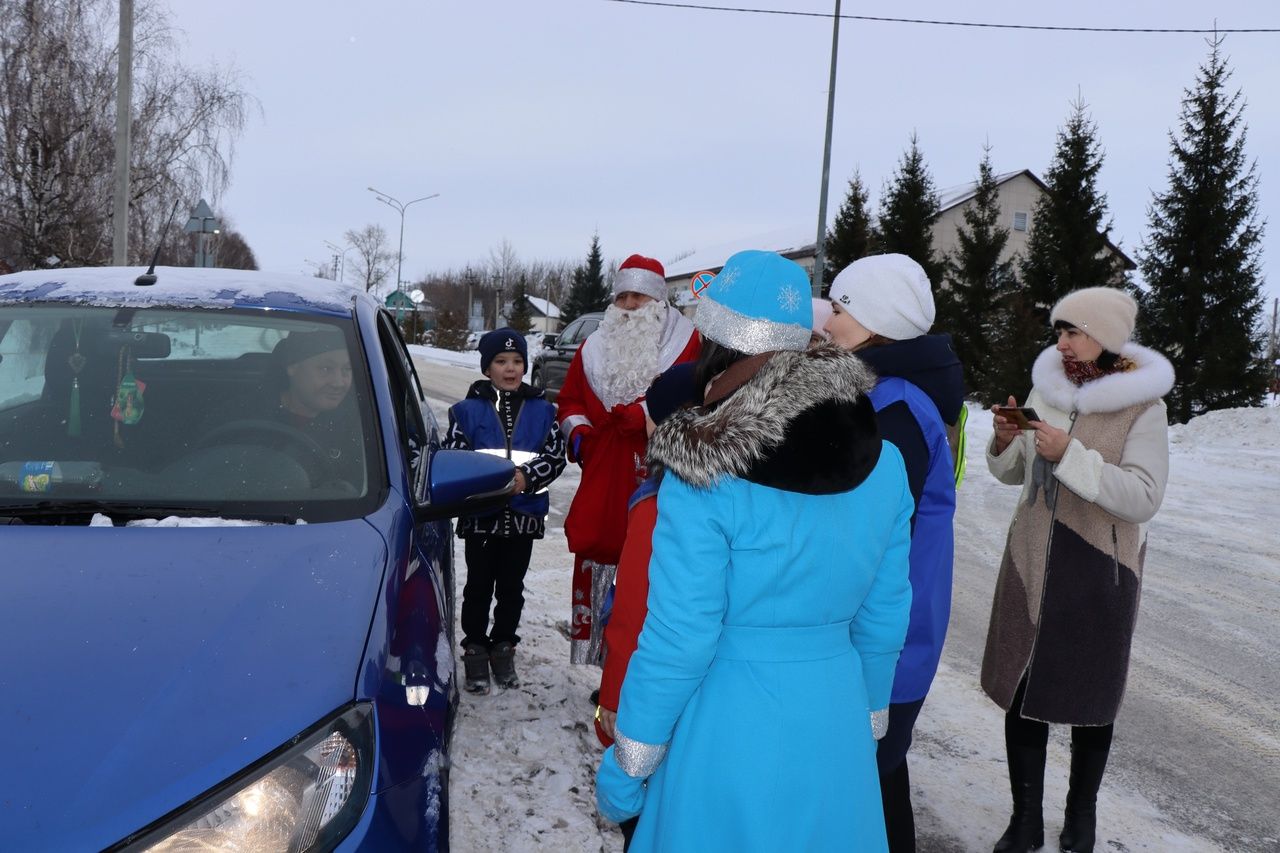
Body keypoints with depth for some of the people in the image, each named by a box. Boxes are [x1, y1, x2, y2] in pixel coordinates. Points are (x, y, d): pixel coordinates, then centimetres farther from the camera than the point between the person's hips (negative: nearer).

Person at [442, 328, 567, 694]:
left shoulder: (542, 410, 6)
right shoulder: (468, 410, 1)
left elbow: (556, 456, 0)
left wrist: (526, 477, -18)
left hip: (523, 515, 2)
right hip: (480, 514, -1)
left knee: (511, 587, 12)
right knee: (479, 586, 7)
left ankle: (503, 647, 27)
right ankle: (475, 649, 20)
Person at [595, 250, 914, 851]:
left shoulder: (704, 476, -18)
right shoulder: (883, 463, -3)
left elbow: (678, 637, -16)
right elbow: (884, 617, 4)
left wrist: (626, 763, -4)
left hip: (729, 725, -5)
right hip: (834, 726, 5)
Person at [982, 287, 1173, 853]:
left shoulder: (1142, 407, -11)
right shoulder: (1046, 389, 3)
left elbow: (1143, 499, -20)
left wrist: (1070, 455, -28)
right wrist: (1006, 442, -10)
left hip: (1097, 572, -4)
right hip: (1031, 562, 4)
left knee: (1089, 696, 11)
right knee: (1019, 687, 7)